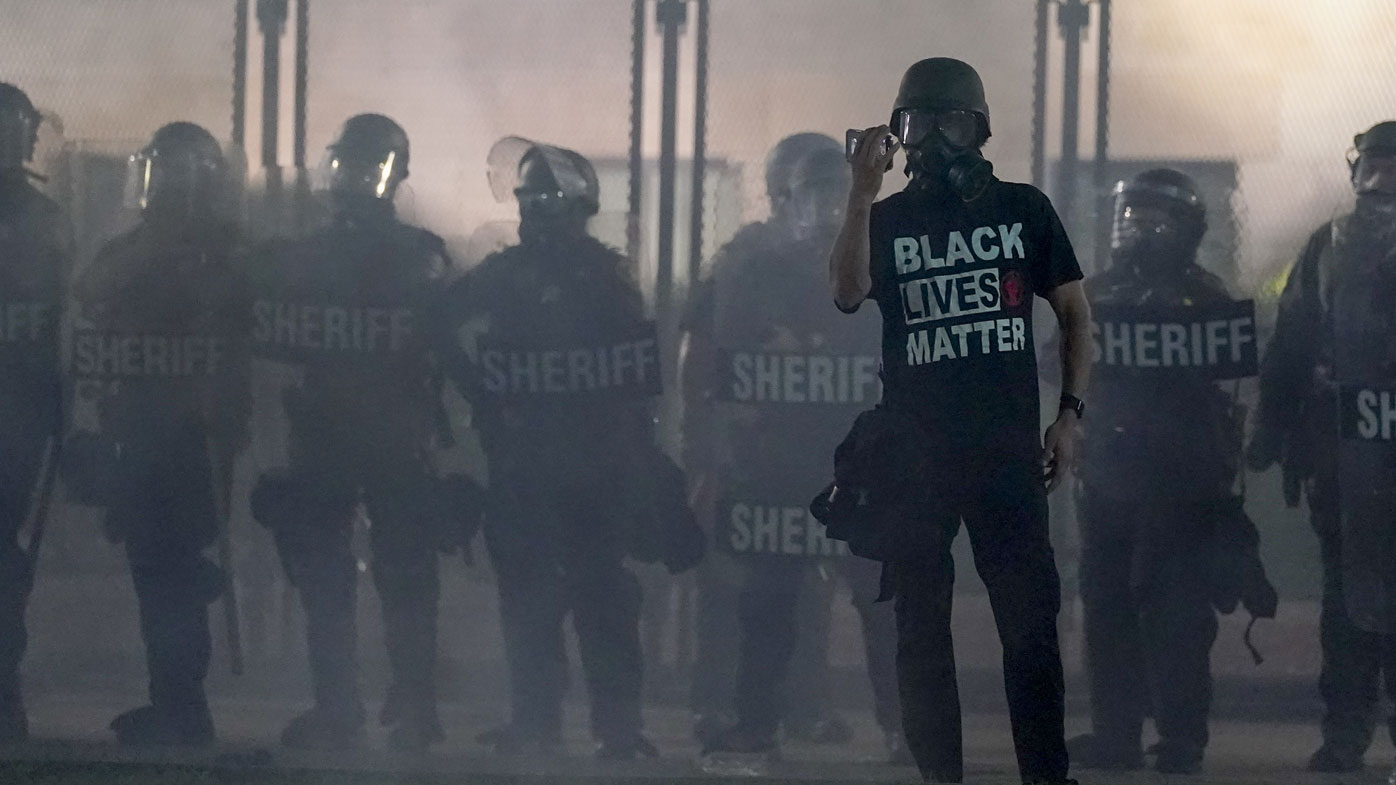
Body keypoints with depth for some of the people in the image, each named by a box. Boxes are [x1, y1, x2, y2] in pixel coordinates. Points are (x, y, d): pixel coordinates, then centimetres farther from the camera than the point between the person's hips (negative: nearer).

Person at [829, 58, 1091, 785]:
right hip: (915, 450, 1)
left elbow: (1075, 313, 11)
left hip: (1009, 446, -1)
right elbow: (848, 294, -13)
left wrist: (1070, 415, 2)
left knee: (1031, 616, -5)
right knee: (921, 623, 4)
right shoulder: (886, 220, 6)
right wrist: (861, 195, -21)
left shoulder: (1023, 209, 8)